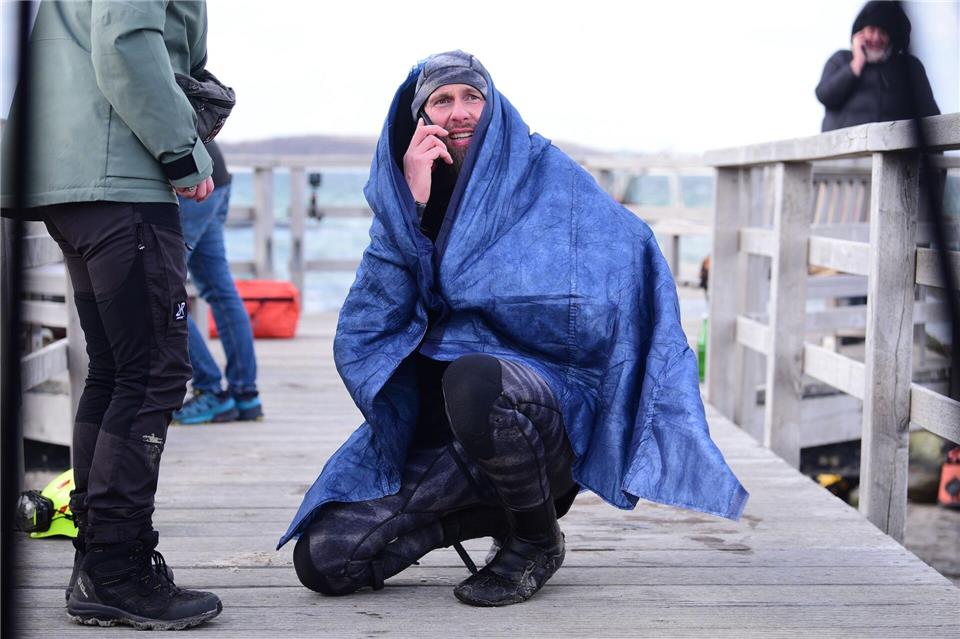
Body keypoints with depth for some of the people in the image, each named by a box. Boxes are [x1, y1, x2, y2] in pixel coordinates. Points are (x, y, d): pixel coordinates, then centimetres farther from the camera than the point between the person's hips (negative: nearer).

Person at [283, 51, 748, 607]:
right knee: (320, 559, -10)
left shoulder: (544, 173, 1)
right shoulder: (400, 203, 9)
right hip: (432, 429, 4)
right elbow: (369, 325, -5)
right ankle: (490, 513, 10)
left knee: (471, 377, -40)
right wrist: (415, 203, -13)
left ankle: (537, 540, -13)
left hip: (549, 409, -4)